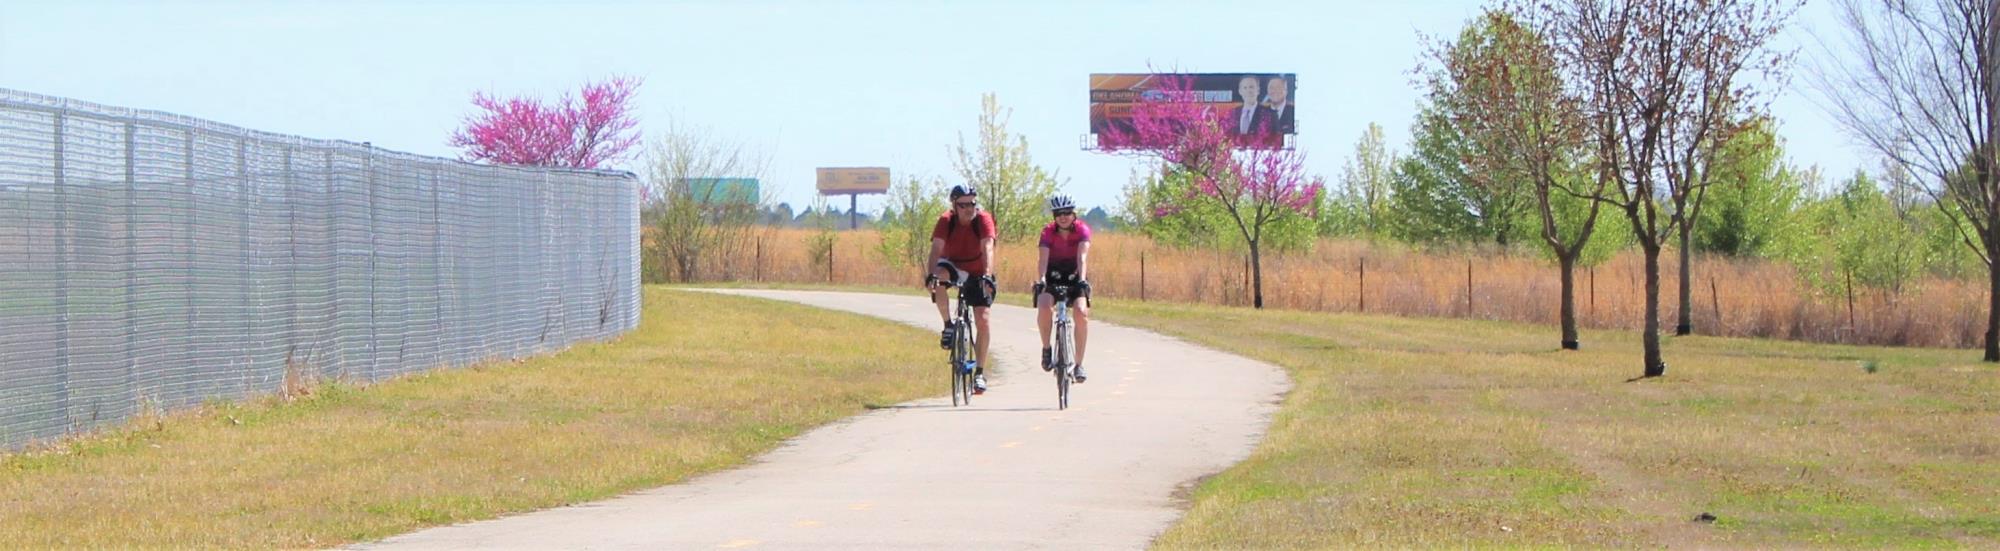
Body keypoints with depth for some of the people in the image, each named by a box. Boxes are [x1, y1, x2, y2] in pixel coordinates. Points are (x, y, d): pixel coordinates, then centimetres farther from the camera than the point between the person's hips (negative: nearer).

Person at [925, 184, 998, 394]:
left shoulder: (983, 219, -23)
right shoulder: (946, 221, -21)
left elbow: (987, 249, -34)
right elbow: (936, 249, -31)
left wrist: (987, 276, -49)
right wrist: (931, 274, -49)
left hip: (977, 272, 0)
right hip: (953, 266, 0)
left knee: (982, 320, -10)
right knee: (936, 275, -35)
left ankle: (980, 372, 0)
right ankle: (948, 326, -20)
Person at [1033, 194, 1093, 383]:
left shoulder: (1082, 230, -17)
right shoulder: (1048, 231, -16)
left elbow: (1082, 257, -30)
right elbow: (1043, 258, -28)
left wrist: (1082, 279, -46)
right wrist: (1041, 279, -46)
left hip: (1075, 277, 0)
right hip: (1052, 277, 0)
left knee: (1081, 313, -22)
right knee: (1044, 306, -30)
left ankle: (1079, 364, -13)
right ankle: (1046, 348, -7)